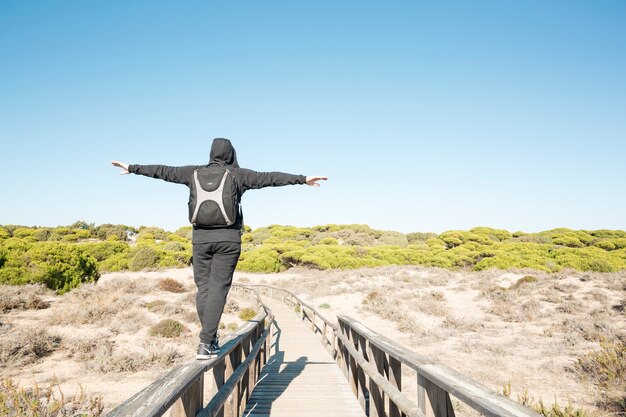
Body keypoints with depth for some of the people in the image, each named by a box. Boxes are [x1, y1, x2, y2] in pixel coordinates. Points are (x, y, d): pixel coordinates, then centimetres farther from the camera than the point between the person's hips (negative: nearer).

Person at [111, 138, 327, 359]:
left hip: (201, 237, 2)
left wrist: (133, 168, 29)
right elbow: (269, 177, -1)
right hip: (228, 239, -2)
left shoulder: (195, 172, 8)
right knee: (218, 289, -2)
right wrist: (302, 179, 1)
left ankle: (211, 340, 14)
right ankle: (205, 343, -6)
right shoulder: (238, 175, 2)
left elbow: (163, 171, 16)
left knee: (203, 287, 11)